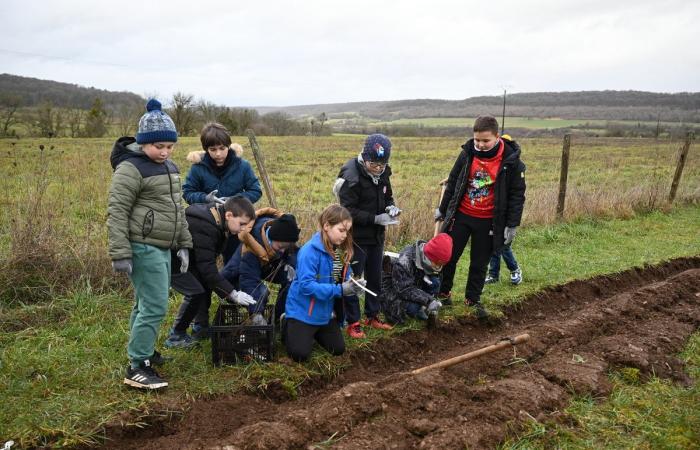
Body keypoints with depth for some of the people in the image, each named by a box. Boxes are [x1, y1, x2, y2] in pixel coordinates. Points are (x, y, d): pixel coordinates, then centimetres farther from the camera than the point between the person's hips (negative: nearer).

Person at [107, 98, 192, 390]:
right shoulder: (130, 168, -13)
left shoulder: (169, 167, 14)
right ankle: (137, 368, 0)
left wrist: (183, 244, 18)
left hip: (163, 247, 8)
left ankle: (141, 348, 34)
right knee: (155, 306, -9)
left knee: (147, 303, 19)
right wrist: (120, 254, -19)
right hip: (143, 248, -8)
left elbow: (177, 208, 21)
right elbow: (116, 211, -16)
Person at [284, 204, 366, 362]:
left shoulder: (342, 250, -2)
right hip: (304, 311, -7)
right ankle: (287, 325, 21)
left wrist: (353, 285, -17)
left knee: (338, 350, 12)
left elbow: (345, 277, 7)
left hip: (326, 312, 7)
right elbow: (306, 285, -30)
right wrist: (339, 290, -32)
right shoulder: (310, 250, -26)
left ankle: (314, 331, 36)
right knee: (300, 355, -7)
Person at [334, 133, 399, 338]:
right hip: (356, 237, -7)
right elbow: (348, 211, -23)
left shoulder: (383, 174, 2)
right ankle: (352, 323, 13)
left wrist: (391, 207, -6)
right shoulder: (351, 177, -21)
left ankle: (372, 316, 32)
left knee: (375, 278, 17)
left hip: (376, 236, 7)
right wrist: (375, 219, -28)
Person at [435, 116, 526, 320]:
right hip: (461, 216, 2)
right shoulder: (467, 154, -4)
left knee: (479, 263, 10)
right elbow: (453, 182, 7)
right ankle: (442, 293, 26)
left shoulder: (511, 160, -12)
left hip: (488, 222, -2)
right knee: (449, 256, 7)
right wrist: (442, 209, 12)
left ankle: (473, 299, 27)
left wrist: (512, 225, -8)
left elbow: (517, 194, -6)